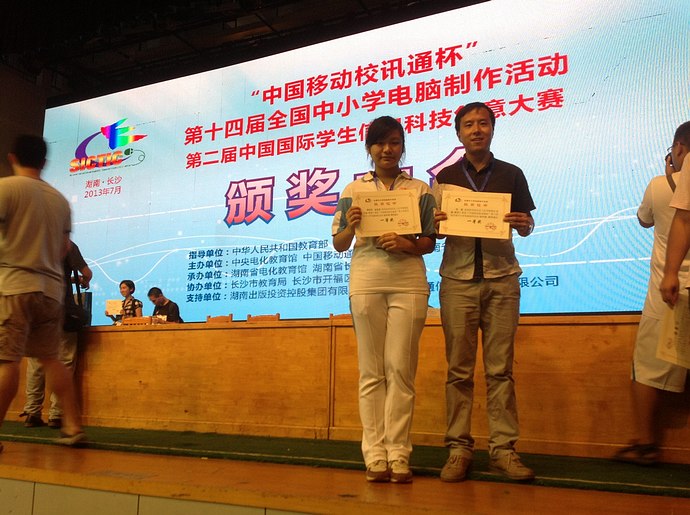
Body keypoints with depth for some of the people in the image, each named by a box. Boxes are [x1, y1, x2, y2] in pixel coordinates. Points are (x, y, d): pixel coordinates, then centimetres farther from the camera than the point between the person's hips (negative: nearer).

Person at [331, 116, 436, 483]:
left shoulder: (419, 189, 11)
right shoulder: (354, 190, 12)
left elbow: (430, 242, 9)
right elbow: (339, 245, 12)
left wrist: (408, 245, -10)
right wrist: (350, 225, -8)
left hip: (409, 283, 0)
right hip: (366, 282, 1)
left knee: (401, 368, -2)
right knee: (371, 370, 1)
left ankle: (398, 454, 4)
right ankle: (375, 455, 5)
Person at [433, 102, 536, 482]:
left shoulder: (511, 175, 12)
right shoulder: (445, 177, 11)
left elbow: (527, 227, 14)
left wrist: (523, 223, -9)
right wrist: (435, 223, -11)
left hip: (501, 279, 0)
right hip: (458, 279, 0)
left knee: (500, 368, 0)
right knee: (459, 369, 0)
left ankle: (503, 449, 6)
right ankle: (458, 448, 6)